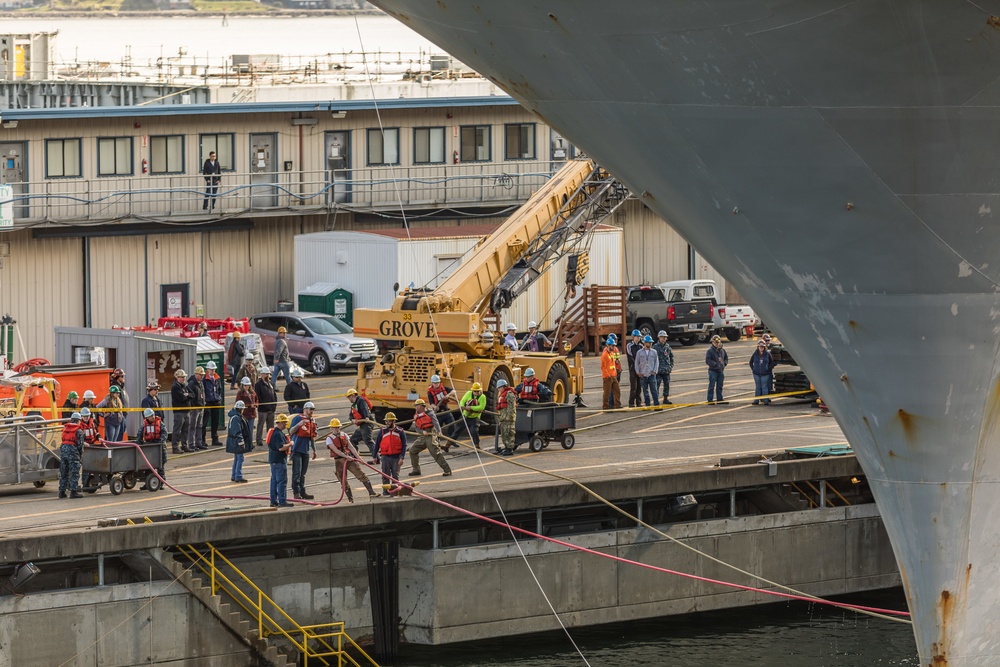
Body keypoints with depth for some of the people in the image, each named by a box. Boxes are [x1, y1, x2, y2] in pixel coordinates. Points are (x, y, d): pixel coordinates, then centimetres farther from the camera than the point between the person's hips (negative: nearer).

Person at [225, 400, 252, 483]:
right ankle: (238, 477, -3)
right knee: (240, 458, -6)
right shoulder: (236, 418, -20)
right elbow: (237, 431, -24)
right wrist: (241, 441, -24)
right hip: (236, 441, -11)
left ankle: (234, 476, 26)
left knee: (237, 458, 18)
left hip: (234, 441, 11)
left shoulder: (238, 416, 13)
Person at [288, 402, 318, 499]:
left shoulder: (312, 421, 16)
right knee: (297, 472, -8)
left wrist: (314, 450, 24)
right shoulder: (297, 418, -6)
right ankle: (296, 493, -7)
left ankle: (302, 492, 17)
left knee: (303, 473, 12)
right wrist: (299, 424, -29)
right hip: (297, 449, -7)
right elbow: (291, 431, -13)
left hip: (306, 450, 7)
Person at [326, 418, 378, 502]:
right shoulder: (329, 438, -2)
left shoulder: (344, 435, 13)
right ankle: (350, 498, 13)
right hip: (339, 461, -3)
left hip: (350, 458, 3)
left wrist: (358, 457, -3)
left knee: (361, 475, -6)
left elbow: (351, 447, 7)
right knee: (343, 481, 2)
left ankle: (371, 493, -9)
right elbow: (336, 450, -12)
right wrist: (346, 457, -19)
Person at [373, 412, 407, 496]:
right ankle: (386, 491, 5)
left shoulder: (400, 432, 1)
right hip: (385, 456, 1)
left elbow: (404, 445, 2)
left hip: (396, 457, -1)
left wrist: (401, 457, -8)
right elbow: (377, 444, 10)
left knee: (395, 475, 3)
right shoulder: (382, 431, 5)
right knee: (386, 475, -1)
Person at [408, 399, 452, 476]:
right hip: (422, 436, 8)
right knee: (412, 450, 8)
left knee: (435, 453, -16)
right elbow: (417, 428, 9)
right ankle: (416, 470, 18)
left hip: (431, 435, -8)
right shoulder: (416, 416, 16)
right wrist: (422, 432, -14)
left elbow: (435, 422, -18)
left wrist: (438, 431, -35)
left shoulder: (429, 414, -4)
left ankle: (447, 470, -14)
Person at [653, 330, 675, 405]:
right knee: (657, 384, -7)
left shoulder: (667, 346, 10)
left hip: (667, 370, 5)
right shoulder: (656, 346, -6)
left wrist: (671, 365, 11)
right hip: (658, 370, -5)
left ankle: (665, 399, 20)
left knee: (667, 384, 10)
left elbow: (671, 356, 20)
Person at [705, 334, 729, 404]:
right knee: (712, 386, -4)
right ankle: (710, 400, -1)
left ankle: (719, 399, 23)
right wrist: (715, 364, -21)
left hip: (721, 371, 6)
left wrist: (725, 363, 3)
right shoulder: (710, 351, -11)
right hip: (713, 371, -6)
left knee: (720, 386, 13)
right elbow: (707, 360, -16)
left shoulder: (722, 350, 7)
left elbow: (726, 357, 21)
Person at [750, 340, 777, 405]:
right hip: (756, 374, 2)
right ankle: (756, 400, 13)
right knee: (757, 387, 9)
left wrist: (769, 368, -2)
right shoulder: (755, 354, 2)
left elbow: (772, 362, 6)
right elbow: (751, 362, 14)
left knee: (764, 387, -1)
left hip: (765, 373, -2)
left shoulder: (767, 354, -2)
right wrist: (752, 369, 5)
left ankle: (766, 401, 4)